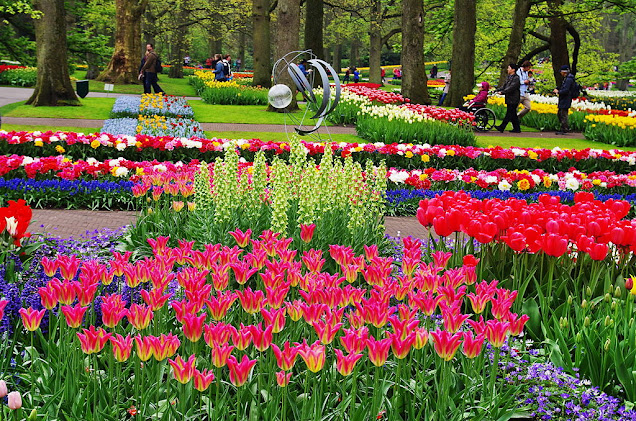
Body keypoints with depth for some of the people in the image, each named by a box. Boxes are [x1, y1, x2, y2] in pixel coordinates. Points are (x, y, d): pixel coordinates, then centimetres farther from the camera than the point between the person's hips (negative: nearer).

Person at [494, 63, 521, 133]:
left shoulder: (516, 78, -14)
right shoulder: (509, 77, 16)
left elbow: (511, 88, -22)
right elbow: (504, 86, 18)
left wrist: (502, 92, -24)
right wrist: (497, 90, 6)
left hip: (513, 100, -9)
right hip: (509, 99, 9)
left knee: (509, 114, -7)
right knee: (513, 115, 11)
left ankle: (501, 127, -10)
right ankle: (517, 128, 15)